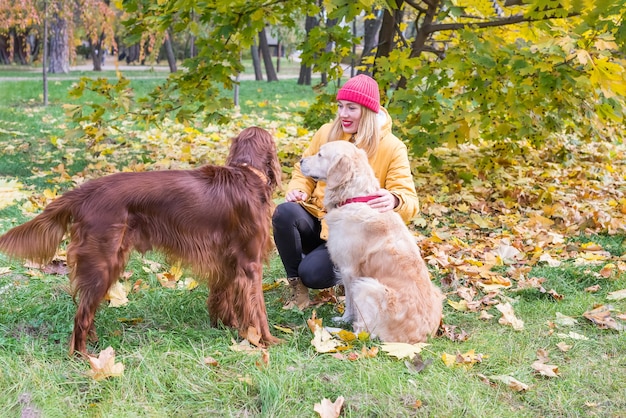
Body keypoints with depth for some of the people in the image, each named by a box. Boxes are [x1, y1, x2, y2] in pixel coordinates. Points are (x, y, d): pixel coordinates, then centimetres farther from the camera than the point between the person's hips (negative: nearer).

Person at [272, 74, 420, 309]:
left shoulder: (392, 148, -9)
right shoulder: (327, 133, 2)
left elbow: (409, 200, -14)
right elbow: (304, 172, 13)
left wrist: (394, 201, -40)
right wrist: (298, 191, -11)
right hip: (316, 219, 4)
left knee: (313, 273, -28)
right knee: (285, 213, -30)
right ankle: (296, 285, -9)